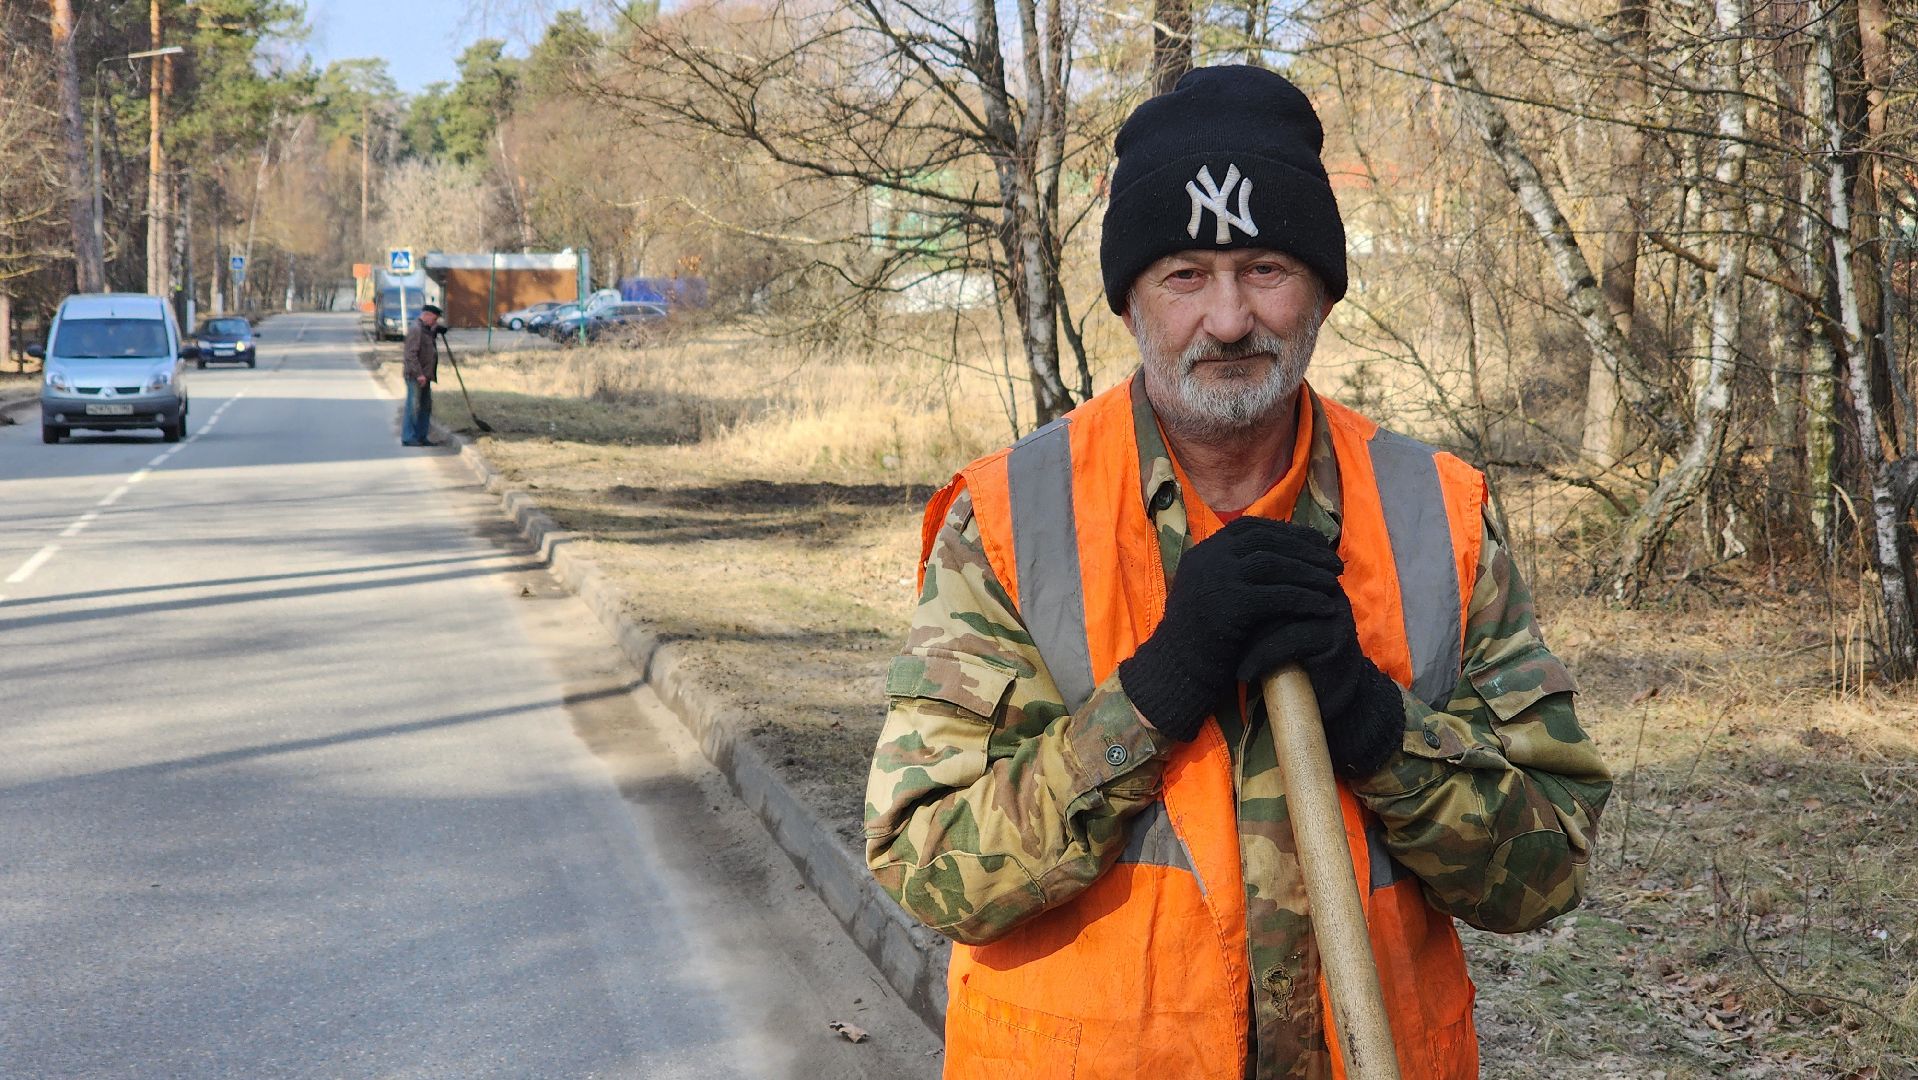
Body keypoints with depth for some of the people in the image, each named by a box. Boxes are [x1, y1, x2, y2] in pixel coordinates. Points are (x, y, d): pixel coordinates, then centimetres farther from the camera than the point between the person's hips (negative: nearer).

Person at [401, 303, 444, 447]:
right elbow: (411, 354, -22)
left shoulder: (427, 329, 15)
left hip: (424, 375, 10)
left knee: (426, 406, 12)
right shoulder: (415, 329, -15)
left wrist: (437, 330, 19)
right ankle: (408, 438, -3)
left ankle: (421, 436, 19)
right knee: (414, 406, -7)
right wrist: (419, 374, -25)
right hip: (415, 375, -10)